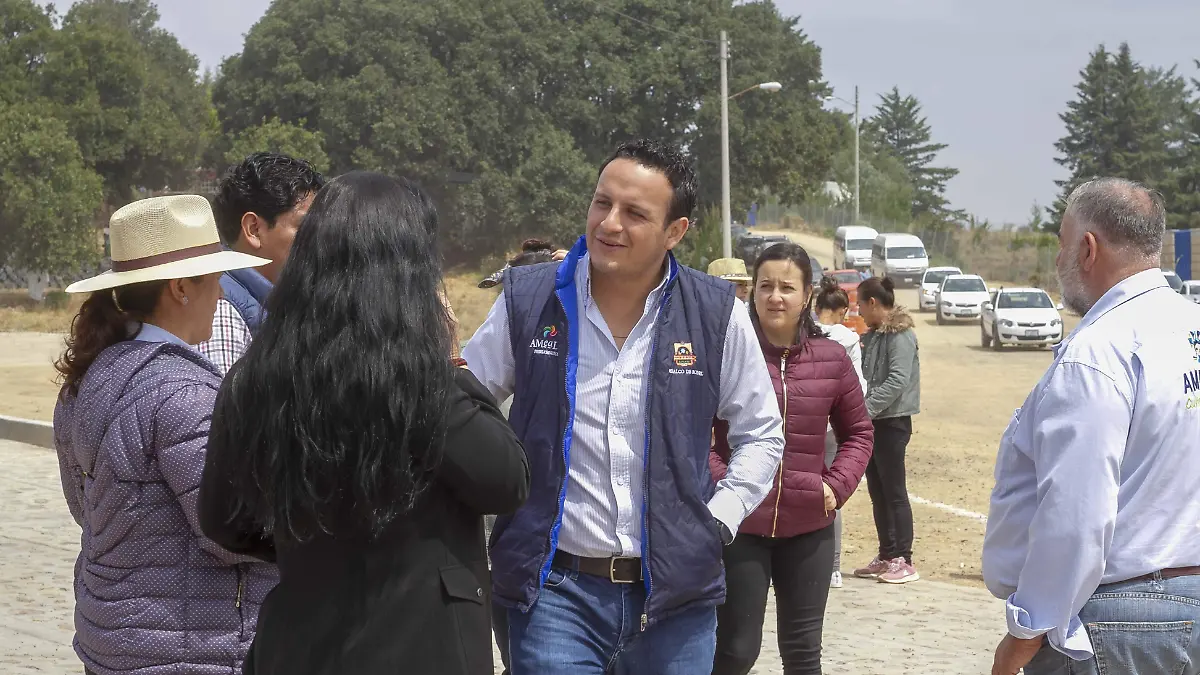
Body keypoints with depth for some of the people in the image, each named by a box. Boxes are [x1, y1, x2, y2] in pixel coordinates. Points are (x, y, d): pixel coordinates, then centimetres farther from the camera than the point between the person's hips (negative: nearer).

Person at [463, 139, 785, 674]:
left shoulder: (717, 315, -1)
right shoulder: (527, 300, -1)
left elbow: (761, 433, 12)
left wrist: (718, 520, 2)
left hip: (675, 593, 1)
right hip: (554, 591, -1)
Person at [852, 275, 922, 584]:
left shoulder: (900, 335, -13)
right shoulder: (872, 335, 15)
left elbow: (897, 381, -22)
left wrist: (866, 408, -25)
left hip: (892, 422, -9)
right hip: (871, 421, 9)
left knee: (894, 492, -5)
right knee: (877, 492, 12)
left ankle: (903, 560, 0)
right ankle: (886, 556, 19)